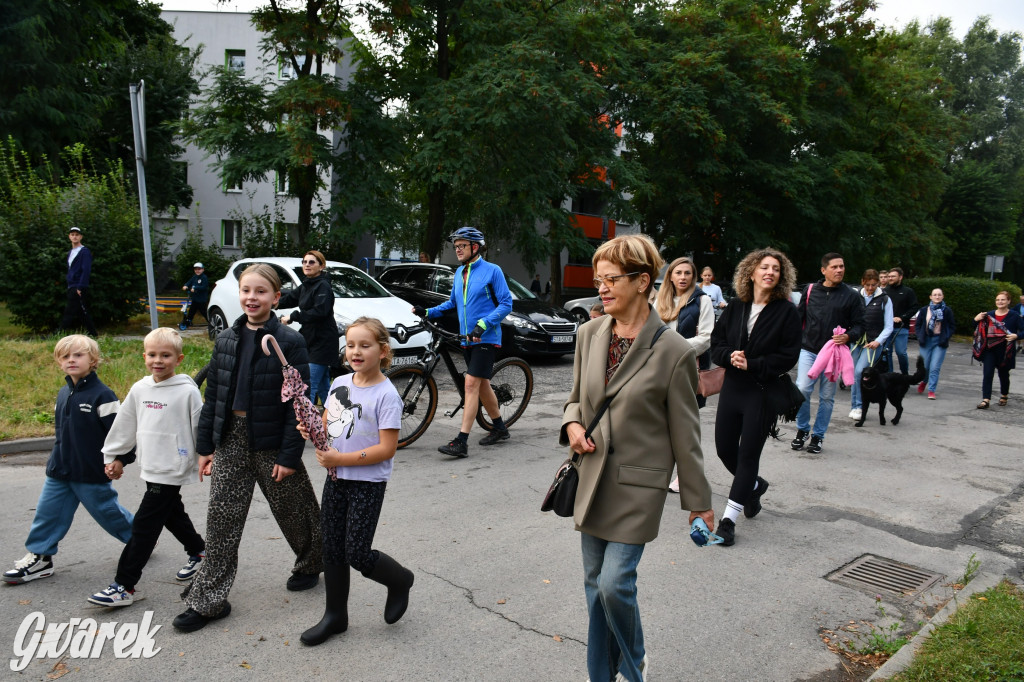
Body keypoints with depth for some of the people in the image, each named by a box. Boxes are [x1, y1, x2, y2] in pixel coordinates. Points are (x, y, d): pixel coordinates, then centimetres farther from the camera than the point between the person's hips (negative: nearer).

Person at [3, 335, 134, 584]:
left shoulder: (102, 395, -17)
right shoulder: (63, 393, 7)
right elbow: (61, 430, 18)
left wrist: (121, 460, -14)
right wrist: (59, 457, 18)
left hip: (92, 473, -7)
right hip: (59, 471, 7)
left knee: (107, 511, 6)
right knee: (48, 512, 8)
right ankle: (39, 557, 22)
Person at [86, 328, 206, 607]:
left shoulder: (187, 391, -13)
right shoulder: (139, 389, 5)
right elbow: (125, 425, 15)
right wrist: (112, 456, 19)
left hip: (172, 469, -7)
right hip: (151, 468, 7)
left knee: (144, 526, -5)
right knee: (173, 515, 21)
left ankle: (124, 586, 3)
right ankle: (198, 551, 42)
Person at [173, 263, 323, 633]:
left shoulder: (289, 342, -11)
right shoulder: (226, 340, 5)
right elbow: (213, 395, 9)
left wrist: (290, 454, -15)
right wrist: (205, 445, 7)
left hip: (272, 443, -4)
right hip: (230, 440, 4)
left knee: (292, 511, 13)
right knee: (221, 520, 6)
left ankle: (311, 564, 39)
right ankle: (208, 600, 16)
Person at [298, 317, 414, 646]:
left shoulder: (386, 394, -16)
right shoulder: (340, 383, 5)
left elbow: (387, 448, -19)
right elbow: (326, 424, 15)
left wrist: (341, 459, -21)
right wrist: (312, 431, -8)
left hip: (368, 483, -6)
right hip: (336, 479, 7)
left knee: (357, 554, -3)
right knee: (332, 549, 13)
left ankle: (400, 580, 26)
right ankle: (335, 615, 31)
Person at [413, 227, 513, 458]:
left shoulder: (492, 271, -9)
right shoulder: (459, 272, 12)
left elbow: (506, 303, -11)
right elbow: (453, 303, 22)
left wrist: (482, 325, -22)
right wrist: (427, 312, 9)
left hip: (486, 339, -7)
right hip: (467, 339, 7)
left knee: (471, 384, -14)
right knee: (482, 384, 14)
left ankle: (461, 442, -15)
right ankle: (500, 429, 30)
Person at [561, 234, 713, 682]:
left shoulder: (673, 351, -14)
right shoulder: (589, 334, 0)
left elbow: (685, 432, -7)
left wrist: (698, 500, -1)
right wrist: (572, 424, -8)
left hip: (639, 483, -5)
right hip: (593, 474, 5)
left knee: (615, 582, -6)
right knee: (595, 584, 14)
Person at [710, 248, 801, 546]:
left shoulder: (787, 312, -5)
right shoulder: (736, 307, 6)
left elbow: (788, 356, -9)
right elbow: (716, 342, 6)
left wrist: (752, 364, -17)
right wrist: (730, 356, -14)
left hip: (764, 392, -4)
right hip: (732, 387, 5)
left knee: (748, 454, 0)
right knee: (724, 448, 9)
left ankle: (729, 519, 9)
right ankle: (753, 486, 40)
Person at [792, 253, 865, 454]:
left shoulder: (852, 296, 2)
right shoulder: (810, 290, 5)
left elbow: (859, 325, 3)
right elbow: (799, 318, 13)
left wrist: (848, 336, -18)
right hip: (808, 350, 0)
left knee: (827, 397, 6)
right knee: (802, 390, -11)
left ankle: (817, 436, 19)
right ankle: (802, 430, 11)